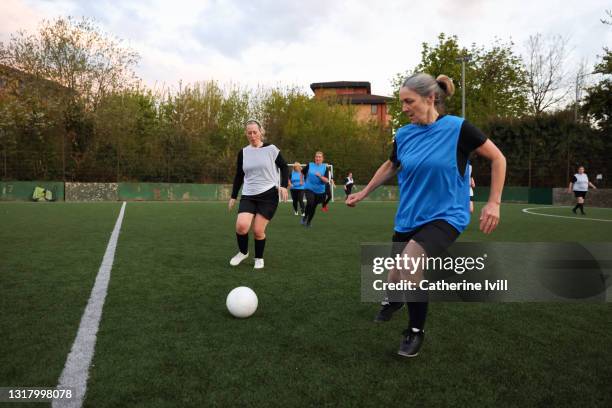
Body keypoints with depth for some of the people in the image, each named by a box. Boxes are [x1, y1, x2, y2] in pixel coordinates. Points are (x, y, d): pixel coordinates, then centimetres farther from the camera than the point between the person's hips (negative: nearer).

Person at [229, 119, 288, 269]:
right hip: (248, 196, 3)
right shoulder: (243, 152, 6)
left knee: (258, 230, -6)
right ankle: (243, 252, 14)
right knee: (241, 226, -16)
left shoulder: (271, 149, -4)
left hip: (268, 195, -2)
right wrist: (233, 197, 13)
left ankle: (259, 258, 22)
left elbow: (284, 166, 5)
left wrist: (284, 186, -8)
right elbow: (239, 176, 13)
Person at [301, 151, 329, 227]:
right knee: (310, 203, -26)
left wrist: (320, 176, -25)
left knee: (314, 207, 10)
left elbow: (327, 181, -11)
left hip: (320, 191, 2)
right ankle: (305, 217, 0)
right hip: (309, 188, -1)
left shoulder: (325, 167, -2)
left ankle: (309, 221, 33)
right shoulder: (310, 165, -1)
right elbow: (302, 172, 17)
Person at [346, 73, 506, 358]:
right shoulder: (403, 135, 1)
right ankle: (393, 301, 49)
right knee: (396, 280, 7)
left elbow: (498, 159, -2)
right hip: (407, 219, 5)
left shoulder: (457, 128, -11)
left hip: (446, 216, -4)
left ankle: (416, 329, -1)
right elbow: (390, 167, 20)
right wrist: (364, 193, 24)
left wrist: (494, 202, -8)